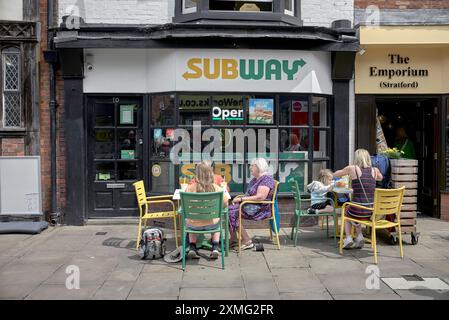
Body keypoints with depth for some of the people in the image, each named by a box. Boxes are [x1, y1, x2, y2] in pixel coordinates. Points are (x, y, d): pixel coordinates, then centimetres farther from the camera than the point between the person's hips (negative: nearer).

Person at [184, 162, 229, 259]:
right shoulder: (217, 188, -15)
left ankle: (192, 248, 28)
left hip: (194, 225, 0)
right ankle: (215, 248, 28)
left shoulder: (190, 188, -16)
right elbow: (225, 204, -2)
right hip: (211, 225, 0)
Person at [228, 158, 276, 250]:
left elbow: (260, 197, -26)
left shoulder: (266, 179, -15)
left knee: (233, 213, -21)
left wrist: (241, 199, -21)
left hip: (261, 209, -10)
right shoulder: (255, 179, 18)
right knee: (230, 209, -6)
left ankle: (247, 241, -15)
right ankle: (233, 239, -3)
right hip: (251, 206, 10)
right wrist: (240, 196, 3)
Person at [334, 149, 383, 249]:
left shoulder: (352, 168, -5)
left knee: (346, 212, 32)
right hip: (372, 213, 4)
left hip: (358, 211, -4)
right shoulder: (374, 170, 4)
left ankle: (348, 238, 19)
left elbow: (335, 175, 12)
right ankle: (359, 237, 26)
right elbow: (380, 178, 29)